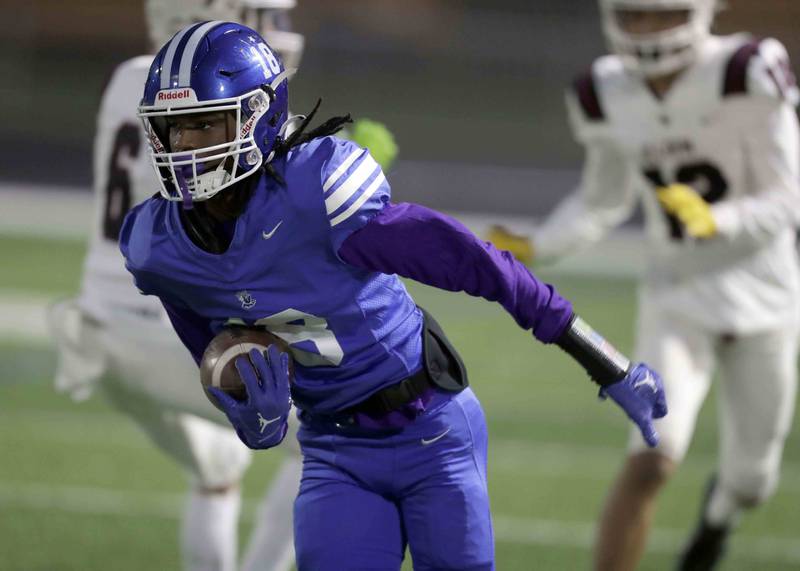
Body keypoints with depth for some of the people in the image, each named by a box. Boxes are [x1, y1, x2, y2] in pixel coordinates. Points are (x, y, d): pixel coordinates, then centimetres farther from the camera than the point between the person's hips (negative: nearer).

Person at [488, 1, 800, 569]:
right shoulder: (609, 97, -7)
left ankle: (722, 504, 53)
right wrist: (534, 247, -7)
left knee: (750, 479, 14)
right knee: (653, 459, -20)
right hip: (678, 294, 1)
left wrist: (715, 221, -36)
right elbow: (602, 201, 10)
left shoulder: (747, 78, -21)